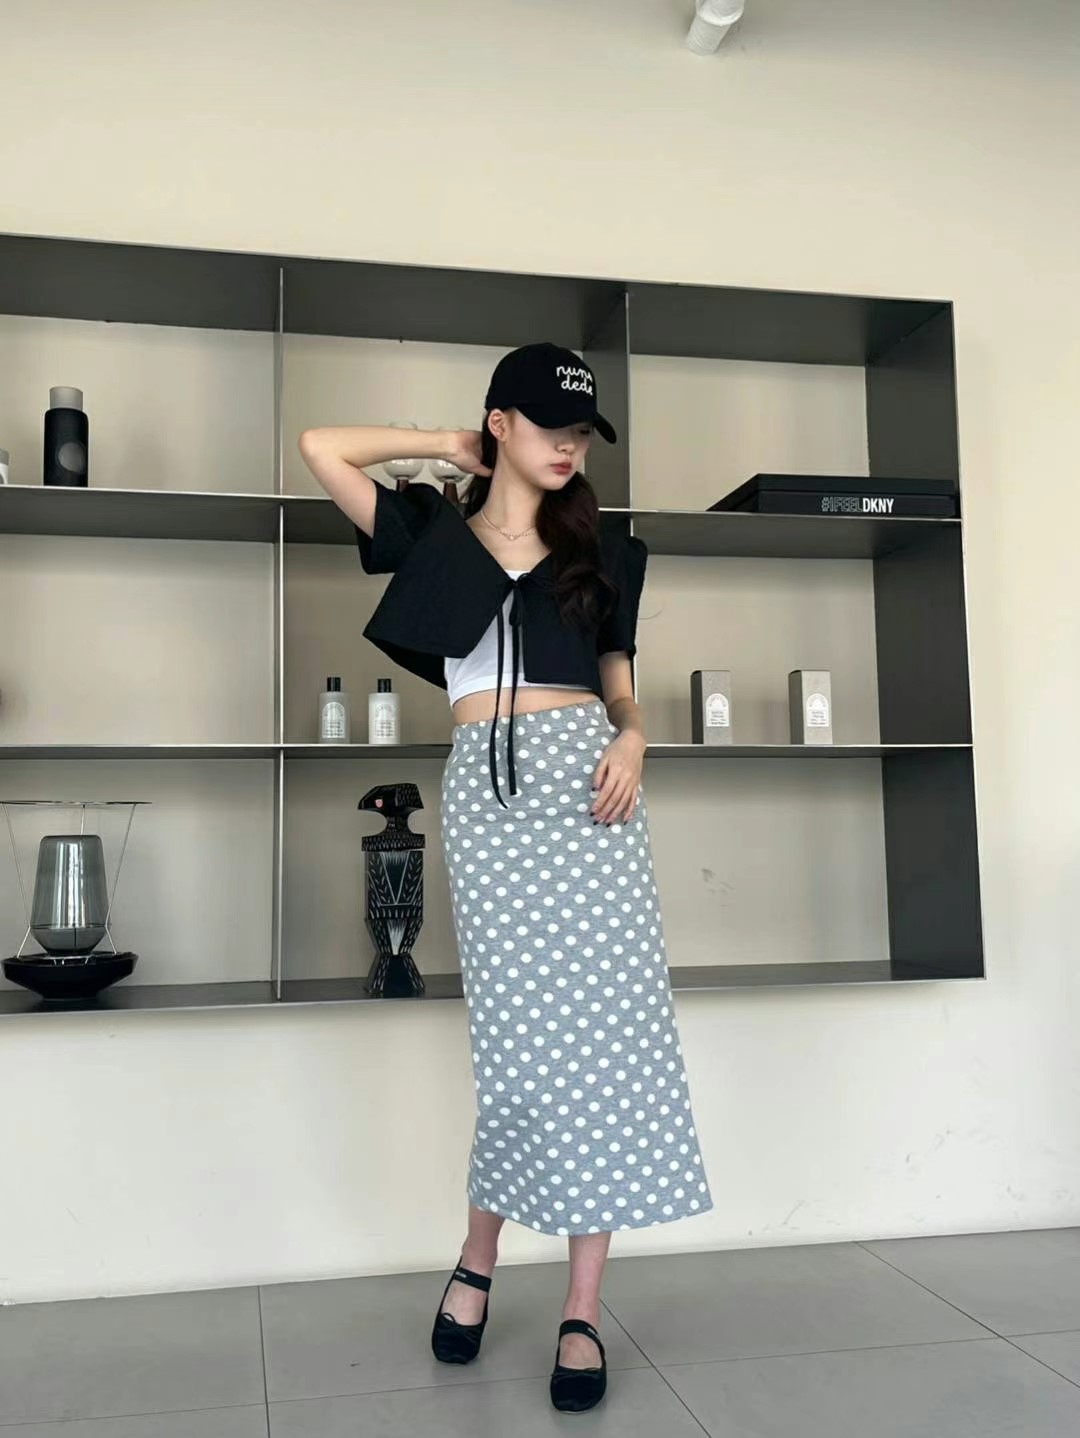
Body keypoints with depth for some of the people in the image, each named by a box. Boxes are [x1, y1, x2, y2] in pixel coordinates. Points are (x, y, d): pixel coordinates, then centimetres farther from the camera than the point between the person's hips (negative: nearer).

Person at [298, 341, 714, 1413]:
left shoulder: (595, 552, 18)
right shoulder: (433, 532, 12)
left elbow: (620, 686, 18)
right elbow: (320, 447, 7)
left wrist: (632, 740, -4)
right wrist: (447, 445, 15)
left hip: (585, 775, 2)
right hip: (487, 786, -2)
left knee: (609, 1027, -4)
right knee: (527, 1040, -6)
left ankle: (582, 1311, 6)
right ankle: (477, 1261, 21)